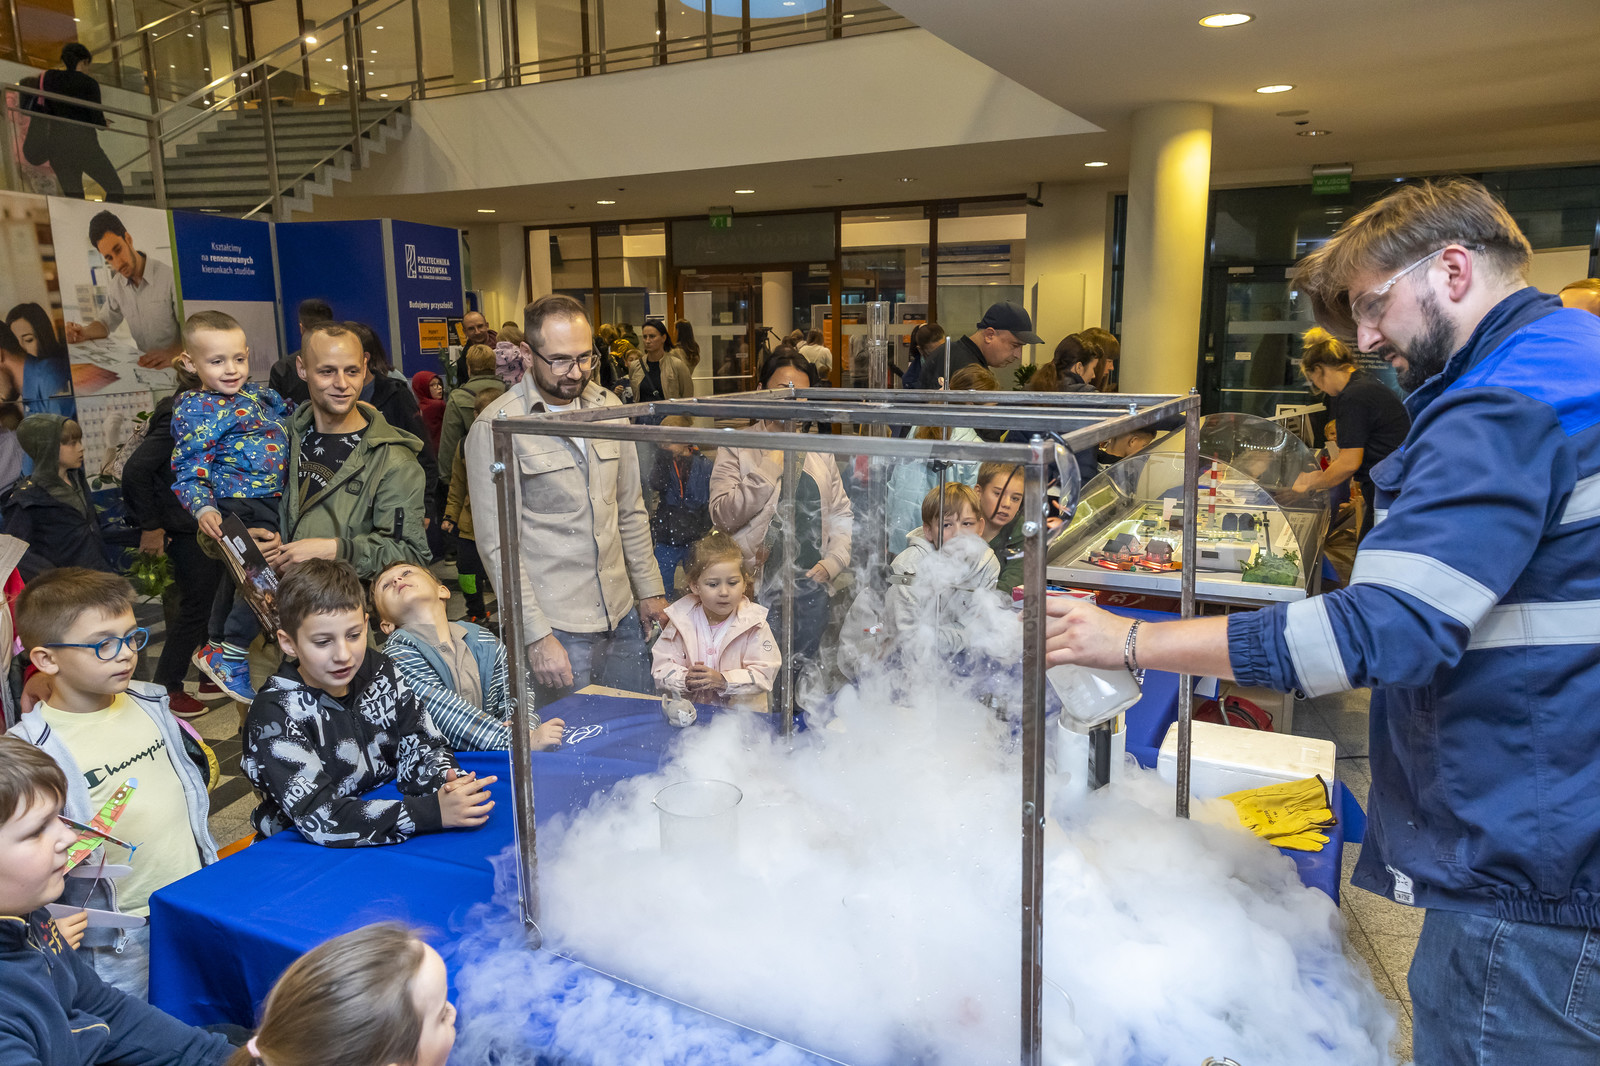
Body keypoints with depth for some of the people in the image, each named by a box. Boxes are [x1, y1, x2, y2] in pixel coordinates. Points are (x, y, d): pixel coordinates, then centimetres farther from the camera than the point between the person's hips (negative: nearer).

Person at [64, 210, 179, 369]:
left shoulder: (170, 277, -15)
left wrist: (171, 354, -38)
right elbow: (105, 321, 21)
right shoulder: (117, 285, 8)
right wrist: (84, 333, -2)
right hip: (145, 365, 6)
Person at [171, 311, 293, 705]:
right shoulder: (195, 410, -11)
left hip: (272, 502, 8)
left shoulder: (257, 393, 10)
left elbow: (292, 417, 28)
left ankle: (217, 649, 41)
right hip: (237, 509, -8)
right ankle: (230, 656, -6)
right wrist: (203, 509, -30)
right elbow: (189, 470, -15)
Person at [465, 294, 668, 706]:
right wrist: (536, 635, -15)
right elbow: (498, 543, -12)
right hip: (557, 627, -5)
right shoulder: (496, 426, -11)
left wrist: (649, 589, 12)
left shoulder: (608, 407, 6)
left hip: (622, 615, 6)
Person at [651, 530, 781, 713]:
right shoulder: (681, 619, 2)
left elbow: (764, 674, -7)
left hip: (742, 712, -1)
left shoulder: (753, 623, -3)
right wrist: (685, 680, -17)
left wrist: (724, 681, -19)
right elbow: (661, 667, 2)